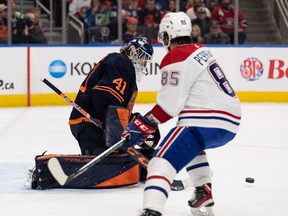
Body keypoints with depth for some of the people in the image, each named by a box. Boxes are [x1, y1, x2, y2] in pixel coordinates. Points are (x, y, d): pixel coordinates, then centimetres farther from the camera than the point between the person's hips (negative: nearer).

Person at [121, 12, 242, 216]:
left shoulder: (176, 58, -7)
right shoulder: (202, 51, 19)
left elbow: (169, 103, -13)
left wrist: (143, 125, -8)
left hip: (205, 122, -9)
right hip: (230, 121, 9)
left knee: (162, 161, -17)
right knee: (190, 146, 37)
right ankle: (204, 194, 33)